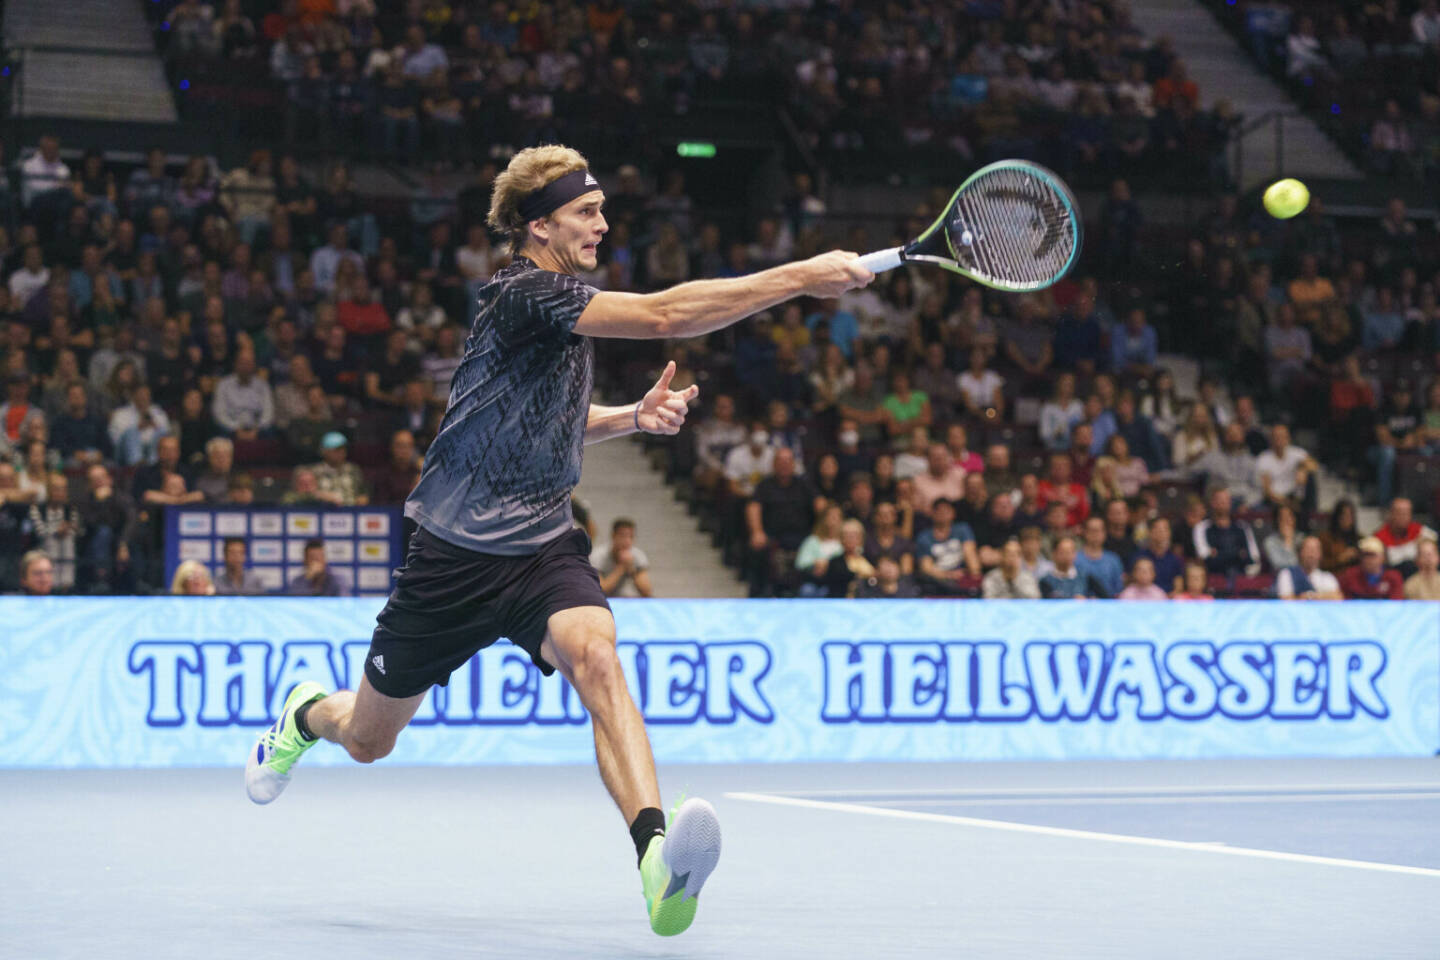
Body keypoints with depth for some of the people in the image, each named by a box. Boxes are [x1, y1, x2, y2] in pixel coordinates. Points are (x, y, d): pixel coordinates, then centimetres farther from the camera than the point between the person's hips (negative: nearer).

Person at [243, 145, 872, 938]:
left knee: (595, 658, -29)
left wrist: (634, 416, 7)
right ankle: (306, 712, 52)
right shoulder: (523, 294, -19)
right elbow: (665, 314, -30)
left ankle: (656, 857, -48)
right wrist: (802, 277, -31)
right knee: (369, 742, 13)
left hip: (543, 548, 5)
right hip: (455, 558, -5)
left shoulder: (568, 303, 9)